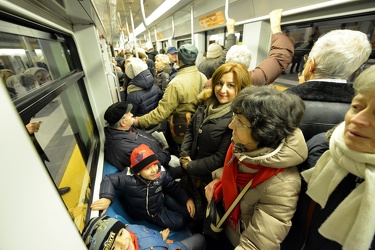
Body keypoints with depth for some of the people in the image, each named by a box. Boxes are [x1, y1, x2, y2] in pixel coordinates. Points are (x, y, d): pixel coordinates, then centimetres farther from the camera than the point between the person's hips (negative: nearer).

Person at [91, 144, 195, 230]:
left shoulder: (161, 173, -23)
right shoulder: (128, 178, -33)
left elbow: (174, 187, -9)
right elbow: (109, 179, -20)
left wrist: (187, 199, -17)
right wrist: (107, 198, -37)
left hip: (161, 201, 3)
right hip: (143, 213, -3)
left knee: (186, 211, 4)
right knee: (179, 223, -7)